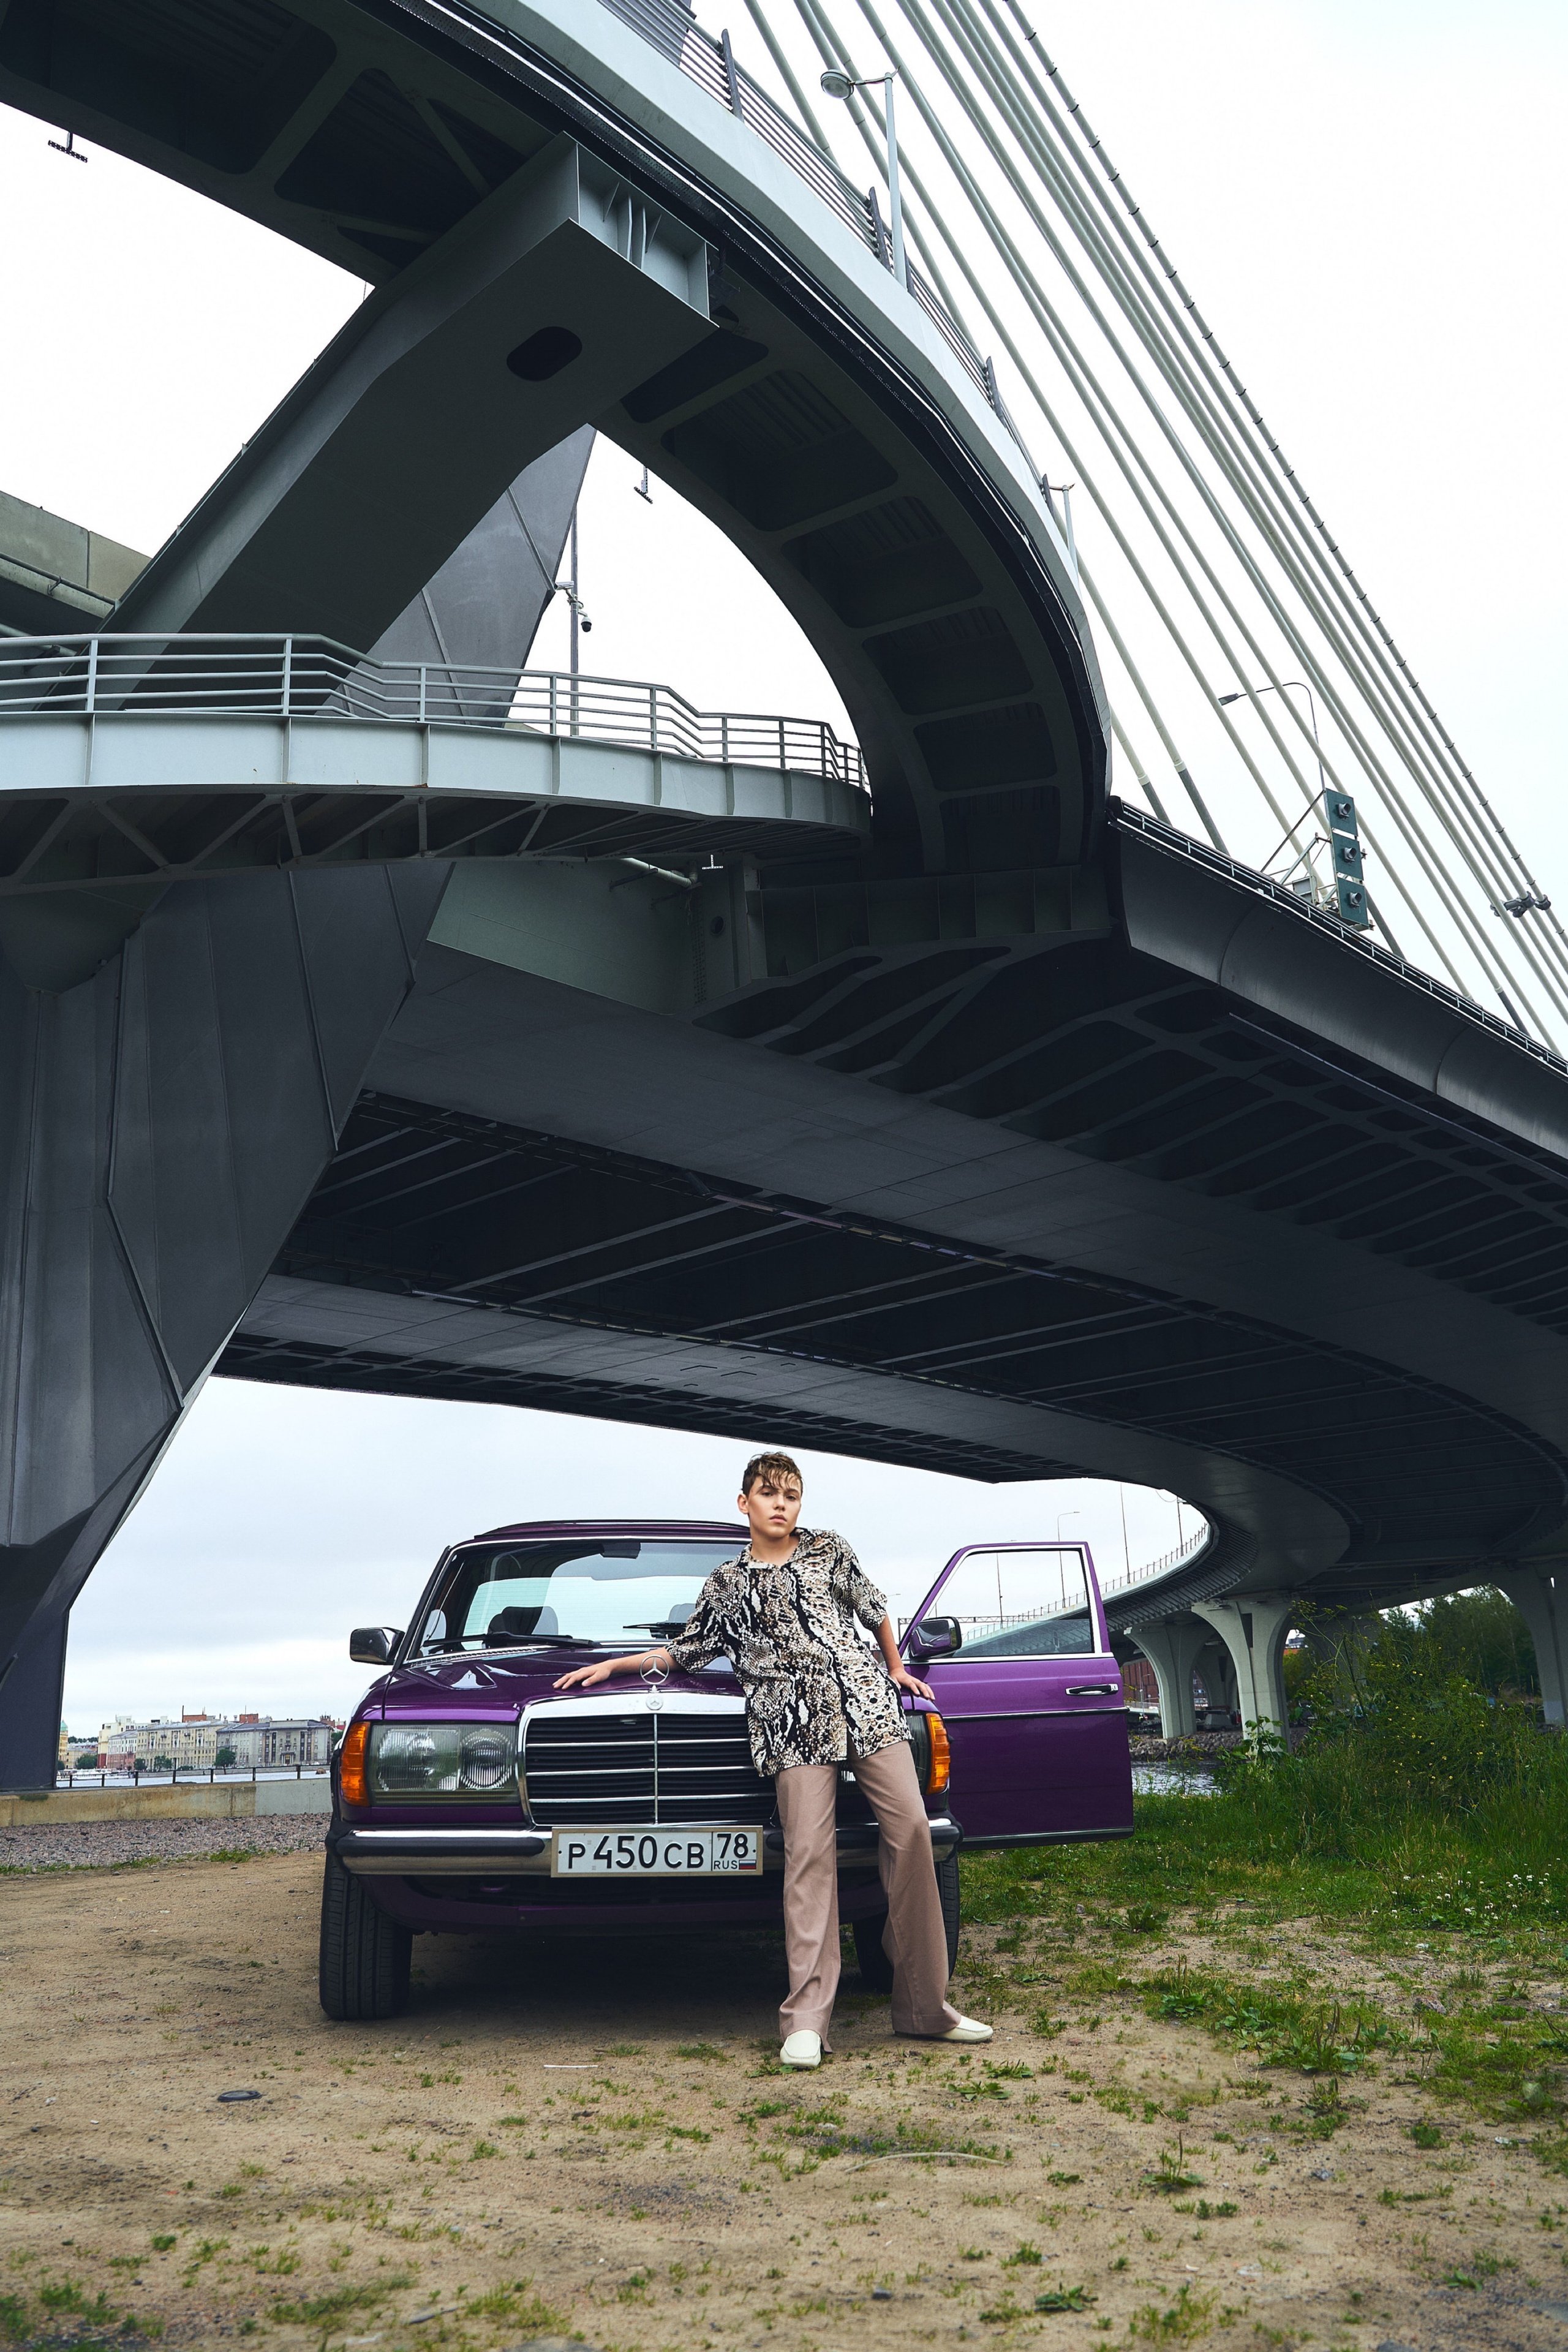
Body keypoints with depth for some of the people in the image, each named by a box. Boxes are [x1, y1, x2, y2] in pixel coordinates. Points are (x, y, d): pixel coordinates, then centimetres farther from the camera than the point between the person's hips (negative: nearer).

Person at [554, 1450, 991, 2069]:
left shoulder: (829, 1550, 16)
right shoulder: (727, 1584, 15)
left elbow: (875, 1610, 26)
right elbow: (686, 1649, 23)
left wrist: (895, 1668, 29)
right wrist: (612, 1666, 19)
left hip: (864, 1700, 1)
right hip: (794, 1722, -1)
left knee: (910, 1827, -7)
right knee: (809, 1854, -12)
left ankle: (924, 2006, 2)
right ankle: (806, 2022, -9)